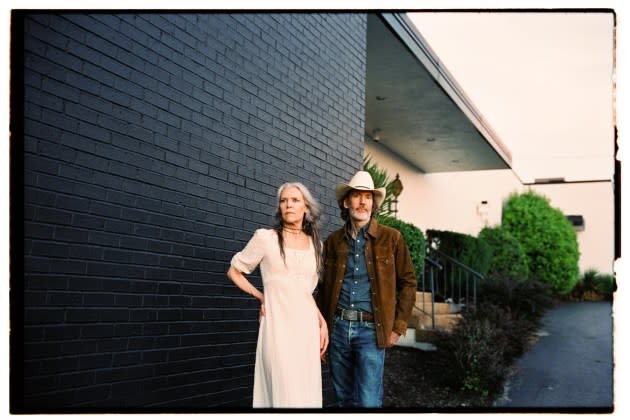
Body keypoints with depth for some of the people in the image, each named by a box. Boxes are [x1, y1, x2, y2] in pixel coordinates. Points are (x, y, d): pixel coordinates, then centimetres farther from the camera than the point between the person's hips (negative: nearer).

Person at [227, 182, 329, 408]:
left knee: (308, 395, 6)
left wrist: (322, 322, 11)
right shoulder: (265, 237, -2)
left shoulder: (315, 244, 11)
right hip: (278, 325, -5)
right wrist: (260, 297, 3)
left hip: (307, 326, 5)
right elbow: (234, 271, 9)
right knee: (287, 396, -9)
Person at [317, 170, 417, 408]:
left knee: (368, 401, -7)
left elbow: (407, 283, 3)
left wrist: (398, 327, -3)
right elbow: (324, 287, 13)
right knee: (343, 399, 12)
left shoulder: (391, 238, 1)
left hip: (371, 328, -3)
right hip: (338, 327, 3)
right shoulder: (333, 241, 9)